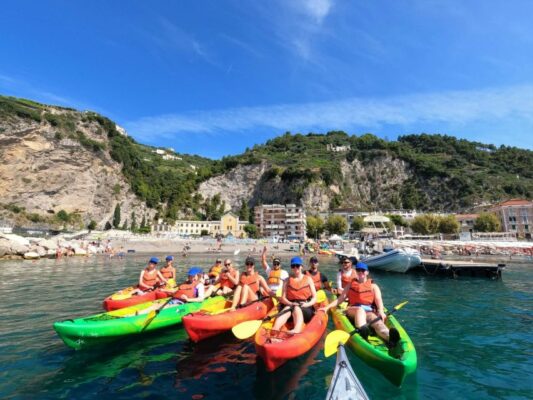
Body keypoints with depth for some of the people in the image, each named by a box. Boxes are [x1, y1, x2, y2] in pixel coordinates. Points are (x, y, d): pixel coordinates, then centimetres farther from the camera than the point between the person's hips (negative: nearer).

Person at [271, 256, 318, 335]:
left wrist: (307, 304, -16)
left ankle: (296, 331, -63)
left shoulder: (308, 279, 9)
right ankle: (274, 330, -57)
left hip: (305, 308, -1)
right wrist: (291, 303, -17)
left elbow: (314, 298, 4)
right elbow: (283, 298, 3)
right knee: (286, 309, -33)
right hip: (290, 306, 1)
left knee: (297, 309, -35)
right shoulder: (287, 280, 11)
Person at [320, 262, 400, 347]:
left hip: (369, 311, 0)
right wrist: (327, 307, 3)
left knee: (377, 321, -33)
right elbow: (340, 299, 15)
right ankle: (363, 331, -65)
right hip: (353, 310, 0)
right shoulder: (351, 284, 20)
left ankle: (389, 337, -65)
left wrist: (381, 311, -22)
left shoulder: (373, 286, 17)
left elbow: (378, 300, 0)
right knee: (360, 309, -36)